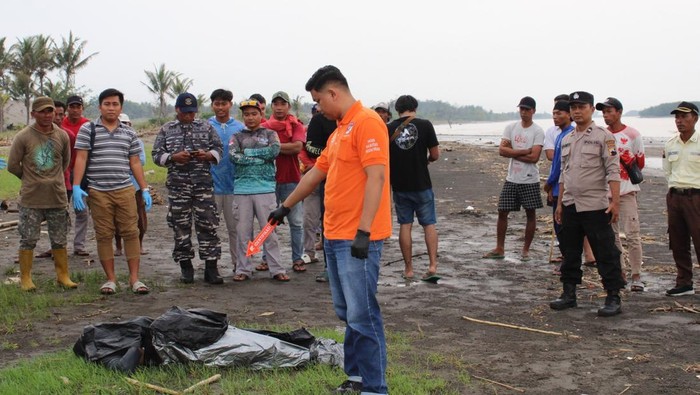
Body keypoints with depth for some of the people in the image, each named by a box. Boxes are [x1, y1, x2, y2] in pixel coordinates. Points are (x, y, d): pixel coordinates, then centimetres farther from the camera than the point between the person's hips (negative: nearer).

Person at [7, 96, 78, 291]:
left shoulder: (62, 136, 3)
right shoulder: (23, 137, -7)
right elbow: (12, 165, -1)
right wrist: (30, 179, 8)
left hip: (57, 196, 3)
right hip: (31, 199, -3)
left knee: (60, 240, 10)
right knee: (28, 240, 3)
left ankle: (63, 275, 19)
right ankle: (25, 278, 13)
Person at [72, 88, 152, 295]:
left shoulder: (129, 133, 12)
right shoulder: (88, 129, 4)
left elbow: (135, 163, 13)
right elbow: (81, 159, -1)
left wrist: (144, 189, 7)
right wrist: (76, 187, -11)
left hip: (125, 190, 2)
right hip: (98, 192, -2)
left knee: (131, 233, -1)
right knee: (104, 236, 3)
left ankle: (134, 278, 4)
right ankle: (110, 278, 12)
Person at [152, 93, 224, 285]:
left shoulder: (206, 127, 11)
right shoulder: (166, 130, 10)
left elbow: (218, 149, 11)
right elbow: (156, 154, 6)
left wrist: (207, 155, -11)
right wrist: (174, 157, -12)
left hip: (204, 184, 0)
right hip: (177, 184, 0)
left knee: (208, 225, -3)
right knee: (181, 226, 4)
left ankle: (211, 268, 1)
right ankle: (186, 267, 15)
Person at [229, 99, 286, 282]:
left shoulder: (270, 134, 10)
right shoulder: (237, 137, 11)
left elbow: (275, 150, -10)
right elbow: (234, 156, -7)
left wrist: (248, 152, -6)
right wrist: (260, 158, -10)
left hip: (265, 189, -1)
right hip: (242, 189, 1)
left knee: (269, 230, 0)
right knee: (243, 232, 4)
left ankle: (276, 269, 5)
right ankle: (243, 269, 13)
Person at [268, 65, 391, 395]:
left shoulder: (367, 122, -12)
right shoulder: (339, 130, 18)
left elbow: (376, 176, -20)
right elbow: (316, 173, 28)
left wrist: (363, 231, -24)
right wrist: (285, 207, 35)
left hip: (358, 239, -10)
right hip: (335, 236, 10)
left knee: (362, 315, -6)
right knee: (346, 312, 14)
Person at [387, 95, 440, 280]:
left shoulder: (389, 129, -1)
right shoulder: (425, 125, -7)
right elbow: (435, 155, -5)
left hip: (400, 186, 2)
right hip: (422, 184, -2)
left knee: (405, 225, 9)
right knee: (429, 224, 8)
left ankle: (408, 268, 11)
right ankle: (433, 264, 0)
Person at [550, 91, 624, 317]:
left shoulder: (603, 137, -5)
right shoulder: (566, 140, 15)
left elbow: (613, 171, -10)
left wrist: (615, 201, -18)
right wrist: (560, 203, 17)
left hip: (595, 205, -7)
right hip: (570, 205, 7)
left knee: (605, 253, -2)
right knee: (570, 252, 12)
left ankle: (613, 298, 4)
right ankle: (569, 294, 22)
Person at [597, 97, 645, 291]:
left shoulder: (632, 134, -2)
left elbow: (640, 164, 0)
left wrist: (623, 156, -16)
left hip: (626, 190, -5)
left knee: (632, 234, -7)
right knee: (611, 235, 7)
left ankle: (636, 276, -1)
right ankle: (619, 273, 16)